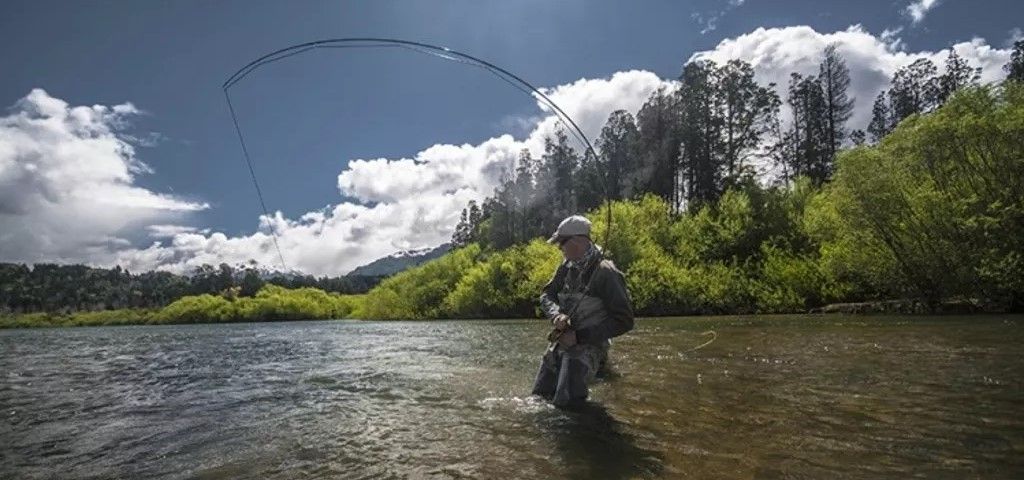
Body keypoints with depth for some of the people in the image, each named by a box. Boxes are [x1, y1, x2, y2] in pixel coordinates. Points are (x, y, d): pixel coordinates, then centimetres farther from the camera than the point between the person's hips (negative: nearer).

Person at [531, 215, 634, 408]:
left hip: (587, 347, -7)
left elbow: (624, 321, -17)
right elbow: (547, 295, 9)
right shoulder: (567, 267, 4)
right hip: (560, 344, 7)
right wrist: (556, 314, -16)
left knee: (566, 404, -16)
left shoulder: (605, 272, -17)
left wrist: (579, 336, -19)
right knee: (538, 397, 14)